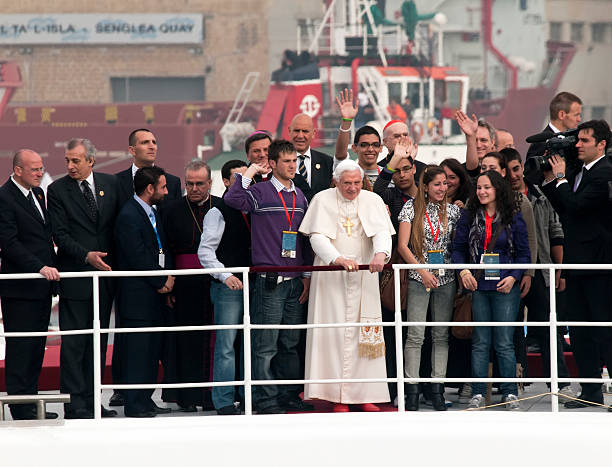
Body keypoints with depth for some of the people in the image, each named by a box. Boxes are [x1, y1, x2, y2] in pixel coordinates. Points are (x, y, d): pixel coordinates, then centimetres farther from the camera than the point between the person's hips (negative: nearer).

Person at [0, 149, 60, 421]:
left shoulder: (38, 193, 14)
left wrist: (52, 267, 12)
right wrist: (41, 268, -24)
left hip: (42, 286, 8)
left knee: (36, 347, 11)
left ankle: (31, 403, 17)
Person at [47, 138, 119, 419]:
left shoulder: (110, 184, 7)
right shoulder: (58, 190, -3)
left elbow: (119, 224, 13)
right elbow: (60, 234, -8)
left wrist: (117, 260, 3)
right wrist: (87, 256, -21)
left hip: (105, 273, 4)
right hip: (75, 275, -4)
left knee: (98, 340, 9)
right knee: (73, 343, -4)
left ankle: (92, 399, 15)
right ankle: (74, 404, -3)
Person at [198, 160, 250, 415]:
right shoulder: (218, 213, -4)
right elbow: (205, 251, -8)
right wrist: (225, 276, -18)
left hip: (252, 283, 6)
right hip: (228, 287, -6)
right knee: (226, 344, -6)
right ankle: (224, 401, -3)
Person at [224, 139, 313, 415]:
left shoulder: (300, 197, 14)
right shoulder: (260, 192, -3)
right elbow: (232, 199, -23)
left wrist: (307, 276, 11)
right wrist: (249, 173, -15)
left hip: (296, 281, 6)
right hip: (269, 280, -6)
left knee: (291, 344, 11)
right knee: (266, 345, -5)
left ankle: (289, 396, 18)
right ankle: (265, 399, -1)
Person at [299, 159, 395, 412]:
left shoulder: (372, 201, 7)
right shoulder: (323, 200, 1)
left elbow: (382, 232, -6)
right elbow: (317, 237, -9)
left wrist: (380, 253, -29)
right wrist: (338, 259, -26)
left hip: (364, 277, 2)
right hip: (331, 276, -2)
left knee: (365, 333, -2)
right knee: (334, 332, -6)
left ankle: (365, 394, 2)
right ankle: (338, 396, -5)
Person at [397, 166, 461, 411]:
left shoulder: (452, 210, 8)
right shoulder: (412, 208, -1)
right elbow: (402, 246, -5)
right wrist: (423, 271, -13)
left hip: (446, 279, 3)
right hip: (418, 278, -3)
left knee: (441, 335, 4)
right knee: (415, 334, -8)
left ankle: (437, 388, 7)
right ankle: (412, 389, -6)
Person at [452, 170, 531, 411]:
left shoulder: (513, 218, 4)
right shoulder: (469, 217, 8)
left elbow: (524, 254, 6)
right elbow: (458, 248, 9)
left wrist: (513, 276, -9)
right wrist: (463, 270, -8)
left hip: (505, 287, -1)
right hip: (477, 286, 1)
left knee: (504, 343, -2)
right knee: (480, 343, 2)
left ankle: (510, 393, 4)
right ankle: (478, 394, 5)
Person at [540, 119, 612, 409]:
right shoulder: (576, 173, 14)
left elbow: (576, 206, -21)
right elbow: (564, 211, 15)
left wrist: (560, 178, -9)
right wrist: (551, 181, 7)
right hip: (577, 262, 9)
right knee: (580, 331, 10)